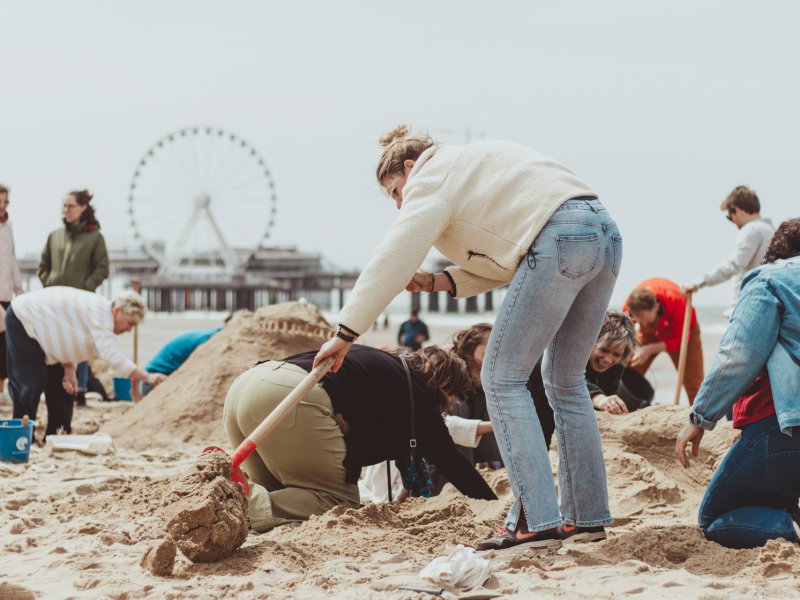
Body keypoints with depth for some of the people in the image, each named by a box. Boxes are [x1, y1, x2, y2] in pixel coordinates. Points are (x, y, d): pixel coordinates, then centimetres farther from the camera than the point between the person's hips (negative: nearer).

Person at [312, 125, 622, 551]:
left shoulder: (430, 180, 6)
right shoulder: (475, 167, 33)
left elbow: (392, 261, -3)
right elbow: (499, 262, 28)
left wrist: (346, 333, -2)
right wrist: (438, 282, 17)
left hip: (560, 240, -9)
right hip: (605, 232, 9)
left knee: (502, 378, -3)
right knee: (565, 381, 19)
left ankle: (536, 520, -9)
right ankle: (587, 514, 20)